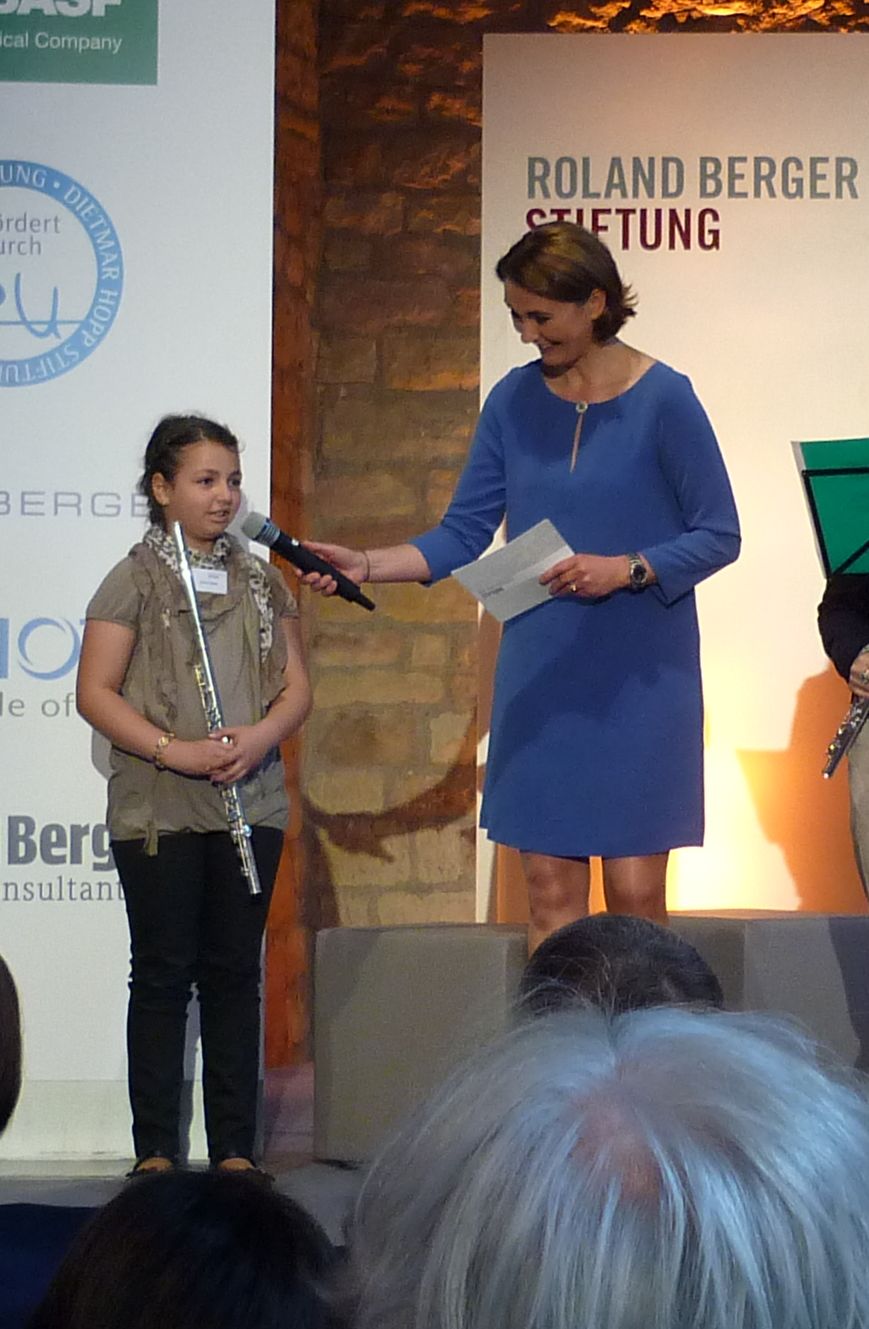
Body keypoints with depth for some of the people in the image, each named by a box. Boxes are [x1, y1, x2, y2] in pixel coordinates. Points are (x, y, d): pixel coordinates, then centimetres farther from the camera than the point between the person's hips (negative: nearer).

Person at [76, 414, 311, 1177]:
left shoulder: (261, 581, 11)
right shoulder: (134, 581, -2)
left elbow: (296, 686, 11)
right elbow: (96, 693, -8)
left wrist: (262, 735, -10)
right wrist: (171, 750, -19)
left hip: (251, 804, 4)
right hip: (160, 812, -4)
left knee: (235, 973, 7)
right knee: (163, 975, 1)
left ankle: (234, 1148, 12)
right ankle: (156, 1149, 5)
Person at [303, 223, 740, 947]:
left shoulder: (661, 399, -7)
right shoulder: (515, 400, 5)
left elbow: (718, 535, -5)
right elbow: (463, 535, 6)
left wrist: (626, 570, -19)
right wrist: (363, 565, -7)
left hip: (639, 683, -4)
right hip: (539, 679, 4)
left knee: (635, 890, -3)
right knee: (551, 892, 3)